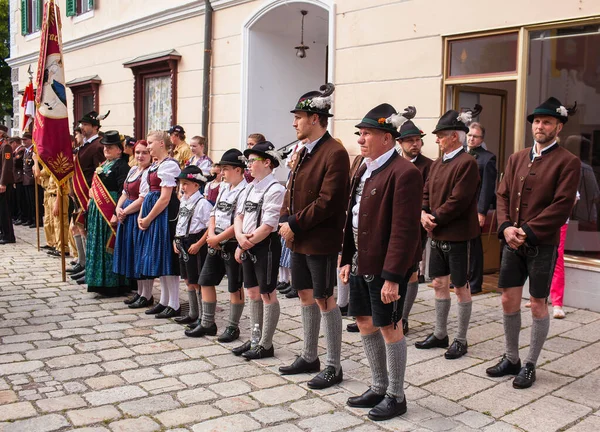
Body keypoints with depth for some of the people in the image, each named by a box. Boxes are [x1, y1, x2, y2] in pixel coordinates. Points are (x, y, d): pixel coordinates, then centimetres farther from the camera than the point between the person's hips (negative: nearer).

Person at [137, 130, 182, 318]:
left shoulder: (169, 165, -13)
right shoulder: (154, 165, 17)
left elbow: (165, 198, -18)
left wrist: (148, 219, -13)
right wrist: (141, 216, 5)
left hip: (165, 214, -10)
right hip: (151, 215, 10)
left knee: (167, 257, -5)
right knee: (158, 257, 13)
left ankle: (174, 305, 3)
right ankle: (164, 301, 22)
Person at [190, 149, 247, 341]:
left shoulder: (245, 192, -15)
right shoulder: (224, 188, 11)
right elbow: (214, 214, 13)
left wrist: (218, 238, -16)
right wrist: (211, 234, -4)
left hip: (232, 245, -8)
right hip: (216, 244, 9)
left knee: (234, 287, 4)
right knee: (206, 281, 11)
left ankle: (233, 327, 17)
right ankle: (207, 323, 23)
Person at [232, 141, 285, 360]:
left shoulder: (275, 189, -15)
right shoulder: (250, 187, 11)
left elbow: (268, 226, -20)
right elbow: (240, 216, 12)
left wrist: (247, 243, -12)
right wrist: (240, 237, -7)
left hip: (266, 246, -9)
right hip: (248, 246, 9)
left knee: (267, 295, 2)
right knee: (253, 293, 15)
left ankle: (266, 344, 11)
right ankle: (255, 340, 27)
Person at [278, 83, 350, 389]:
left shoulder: (335, 153, -16)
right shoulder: (304, 152, 12)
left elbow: (327, 202, -21)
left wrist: (295, 225, -17)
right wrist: (285, 221, -1)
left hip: (321, 241, -9)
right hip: (298, 239, 9)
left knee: (324, 299, -1)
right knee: (306, 295, 16)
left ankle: (333, 366, 12)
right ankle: (309, 357, 30)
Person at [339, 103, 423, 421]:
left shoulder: (403, 173, -17)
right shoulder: (365, 169, 12)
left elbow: (404, 229, -21)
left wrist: (392, 276, -22)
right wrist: (347, 259, 13)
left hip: (385, 266, -9)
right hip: (361, 263, 9)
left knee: (389, 327, 4)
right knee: (365, 323, 16)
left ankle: (396, 397, 22)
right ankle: (378, 387, 34)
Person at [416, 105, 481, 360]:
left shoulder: (467, 163, -14)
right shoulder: (438, 163, 12)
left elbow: (458, 200, -20)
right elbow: (426, 193, 12)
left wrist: (435, 218, -15)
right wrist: (424, 213, -6)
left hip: (458, 236, -8)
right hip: (437, 234, 8)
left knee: (460, 287, 3)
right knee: (439, 283, 14)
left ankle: (461, 340, 15)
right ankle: (440, 334, 27)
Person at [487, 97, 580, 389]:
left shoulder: (568, 162, -7)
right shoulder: (517, 158, 11)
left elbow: (562, 206, -14)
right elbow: (503, 195, 8)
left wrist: (528, 230, -18)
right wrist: (506, 227, -8)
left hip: (543, 244, -5)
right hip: (512, 242, 5)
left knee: (538, 305, 6)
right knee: (509, 300, 10)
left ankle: (530, 365, 19)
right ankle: (511, 359, 26)